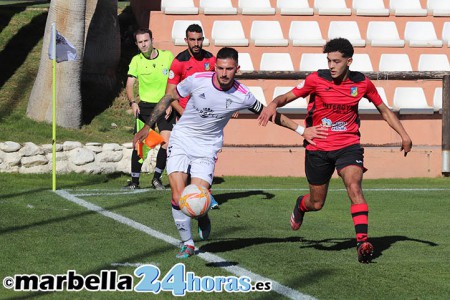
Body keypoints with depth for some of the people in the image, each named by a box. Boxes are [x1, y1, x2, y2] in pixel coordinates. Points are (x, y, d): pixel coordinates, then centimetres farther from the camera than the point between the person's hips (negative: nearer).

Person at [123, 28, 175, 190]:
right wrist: (133, 102, -25)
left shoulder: (167, 56, -2)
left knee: (166, 142, -13)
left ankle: (157, 178, 4)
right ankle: (134, 181, 8)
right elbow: (130, 84, -6)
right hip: (145, 105, 1)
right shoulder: (136, 61, 0)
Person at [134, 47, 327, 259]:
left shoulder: (242, 96, -14)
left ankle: (203, 220, 25)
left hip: (207, 148, 0)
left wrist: (301, 130, 2)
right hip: (181, 140, 0)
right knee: (178, 198, -13)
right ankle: (187, 243, 10)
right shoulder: (197, 80, -15)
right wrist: (148, 126, 3)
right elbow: (169, 98, 1)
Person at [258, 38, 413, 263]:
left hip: (348, 145, 0)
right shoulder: (317, 79, -9)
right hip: (318, 147, 0)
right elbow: (289, 96, -5)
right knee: (316, 203, 11)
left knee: (354, 187, -25)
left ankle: (363, 241, -29)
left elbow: (384, 110, 10)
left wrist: (403, 135, 2)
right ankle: (300, 205, 49)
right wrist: (274, 104, -28)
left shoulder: (362, 83, -4)